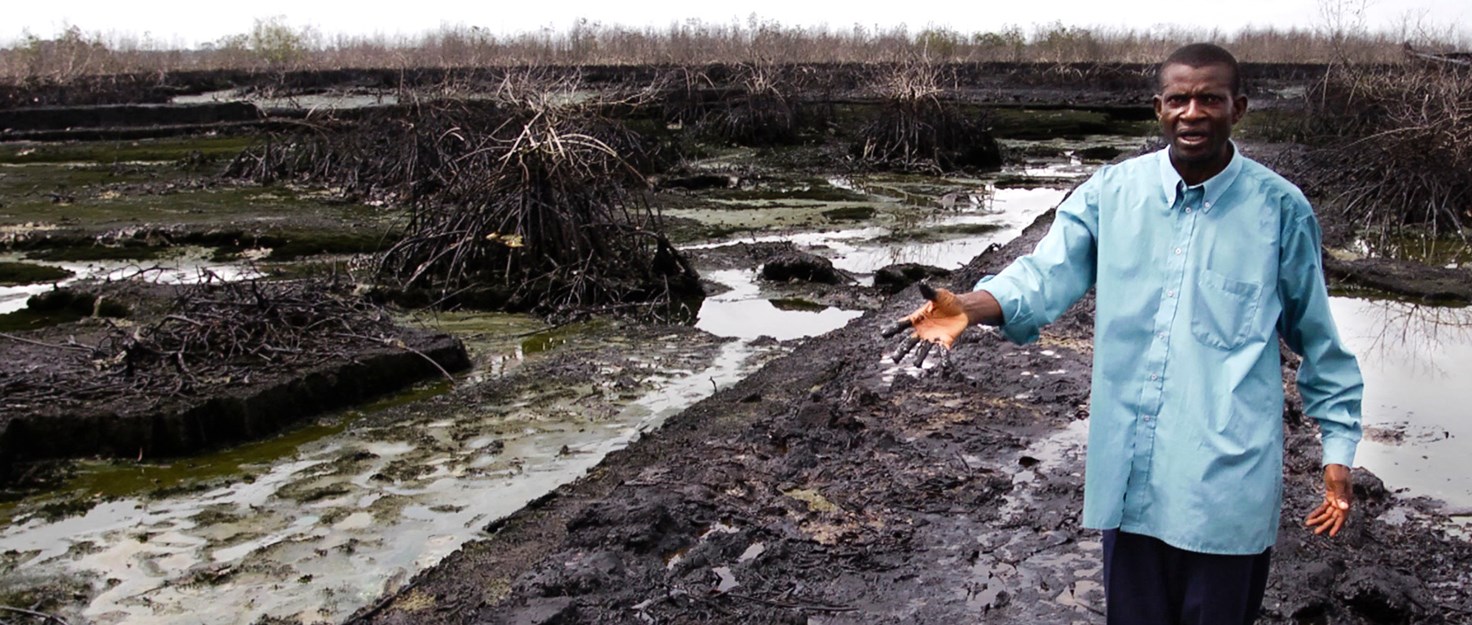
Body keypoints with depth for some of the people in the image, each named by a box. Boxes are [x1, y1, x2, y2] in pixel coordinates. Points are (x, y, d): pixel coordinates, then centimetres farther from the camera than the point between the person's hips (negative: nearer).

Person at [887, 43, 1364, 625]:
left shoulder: (1280, 208, -3)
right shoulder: (1111, 192, 0)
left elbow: (1317, 338, 4)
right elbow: (1047, 271, -12)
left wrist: (1338, 449, 5)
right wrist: (969, 306, -31)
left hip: (1228, 481, -2)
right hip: (1130, 472, 2)